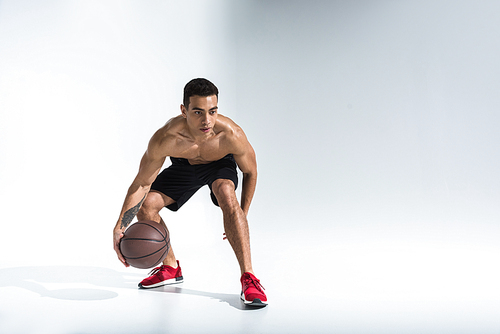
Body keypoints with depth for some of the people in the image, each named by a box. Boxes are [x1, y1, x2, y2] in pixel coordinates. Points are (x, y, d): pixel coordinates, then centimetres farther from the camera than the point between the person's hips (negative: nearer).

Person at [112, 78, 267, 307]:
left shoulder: (231, 134, -38)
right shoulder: (164, 139, -36)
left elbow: (250, 172, -17)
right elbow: (142, 183, -23)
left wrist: (240, 216, -15)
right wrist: (119, 228, -31)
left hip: (220, 165, -2)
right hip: (184, 166, 3)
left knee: (226, 193, -35)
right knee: (145, 206, -11)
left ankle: (248, 278, -29)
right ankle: (171, 267, 14)